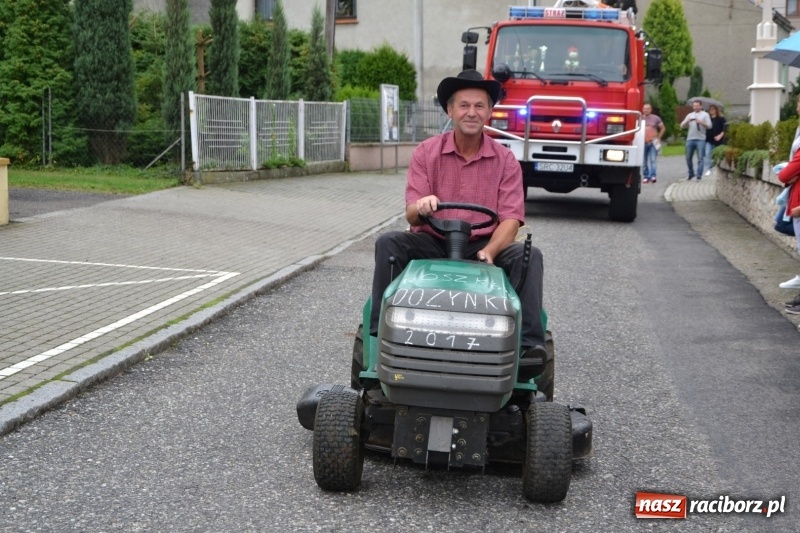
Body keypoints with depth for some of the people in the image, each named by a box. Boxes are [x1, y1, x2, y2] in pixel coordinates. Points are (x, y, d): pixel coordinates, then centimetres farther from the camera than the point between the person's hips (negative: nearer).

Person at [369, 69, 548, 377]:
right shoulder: (425, 153, 0)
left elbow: (511, 218, -8)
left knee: (528, 256, -26)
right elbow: (411, 215, -7)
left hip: (483, 246, 0)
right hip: (432, 243, 0)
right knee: (388, 243, -26)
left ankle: (529, 344, -29)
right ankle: (381, 332, -25)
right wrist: (421, 208, -34)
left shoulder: (505, 161, 1)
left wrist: (489, 253, -28)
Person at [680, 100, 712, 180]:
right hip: (690, 139, 4)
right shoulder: (690, 115, 18)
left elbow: (709, 126, 0)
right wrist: (687, 121, -9)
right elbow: (682, 125, 12)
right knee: (688, 158, 6)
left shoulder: (705, 114, 8)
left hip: (700, 139, -4)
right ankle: (691, 174, 22)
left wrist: (701, 122, -16)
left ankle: (699, 176, -7)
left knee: (700, 158, -8)